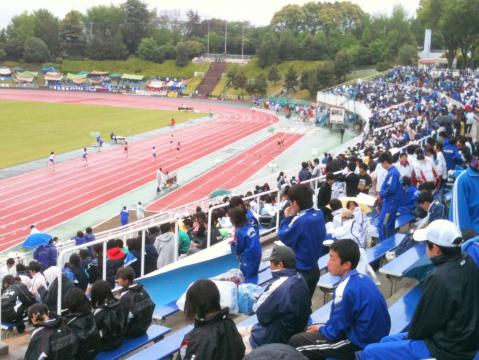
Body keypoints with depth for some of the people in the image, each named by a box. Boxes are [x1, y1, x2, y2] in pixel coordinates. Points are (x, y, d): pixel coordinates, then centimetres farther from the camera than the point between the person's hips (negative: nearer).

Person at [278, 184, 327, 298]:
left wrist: (287, 218, -6)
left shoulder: (300, 221, -26)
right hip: (314, 269, 7)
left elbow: (283, 237, -16)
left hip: (301, 272, -7)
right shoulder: (319, 214, -2)